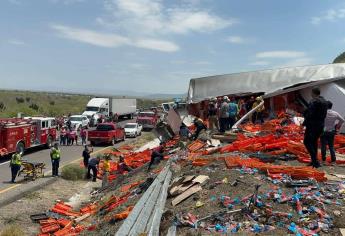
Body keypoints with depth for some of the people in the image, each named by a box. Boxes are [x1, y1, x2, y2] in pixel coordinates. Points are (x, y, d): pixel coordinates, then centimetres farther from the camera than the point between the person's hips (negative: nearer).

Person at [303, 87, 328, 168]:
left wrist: (304, 123, -10)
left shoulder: (313, 101, -16)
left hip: (313, 125, -9)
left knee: (307, 142, -1)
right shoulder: (324, 102, 12)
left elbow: (310, 114, -20)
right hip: (321, 125, 9)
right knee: (314, 142, 17)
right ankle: (314, 161, 21)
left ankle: (315, 160, -8)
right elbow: (324, 114, 13)